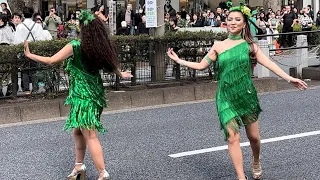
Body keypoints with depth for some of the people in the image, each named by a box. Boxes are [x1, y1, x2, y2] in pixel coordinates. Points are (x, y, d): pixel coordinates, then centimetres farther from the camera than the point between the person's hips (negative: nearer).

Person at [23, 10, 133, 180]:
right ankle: (79, 166, 30)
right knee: (77, 130, 21)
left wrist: (29, 54, 3)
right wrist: (121, 74, 40)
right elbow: (111, 64, 18)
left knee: (90, 136, -4)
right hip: (94, 93, 7)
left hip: (83, 95, -7)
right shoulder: (101, 47, 1)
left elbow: (51, 60, -11)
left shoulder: (75, 46, -16)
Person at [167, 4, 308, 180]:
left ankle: (256, 162, 42)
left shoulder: (249, 45, 1)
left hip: (246, 95, 0)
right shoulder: (218, 46, 5)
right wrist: (179, 61, 5)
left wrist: (289, 78, -14)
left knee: (253, 136, 9)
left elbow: (268, 63, -6)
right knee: (233, 137, -9)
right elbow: (201, 65, 8)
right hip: (226, 97, 0)